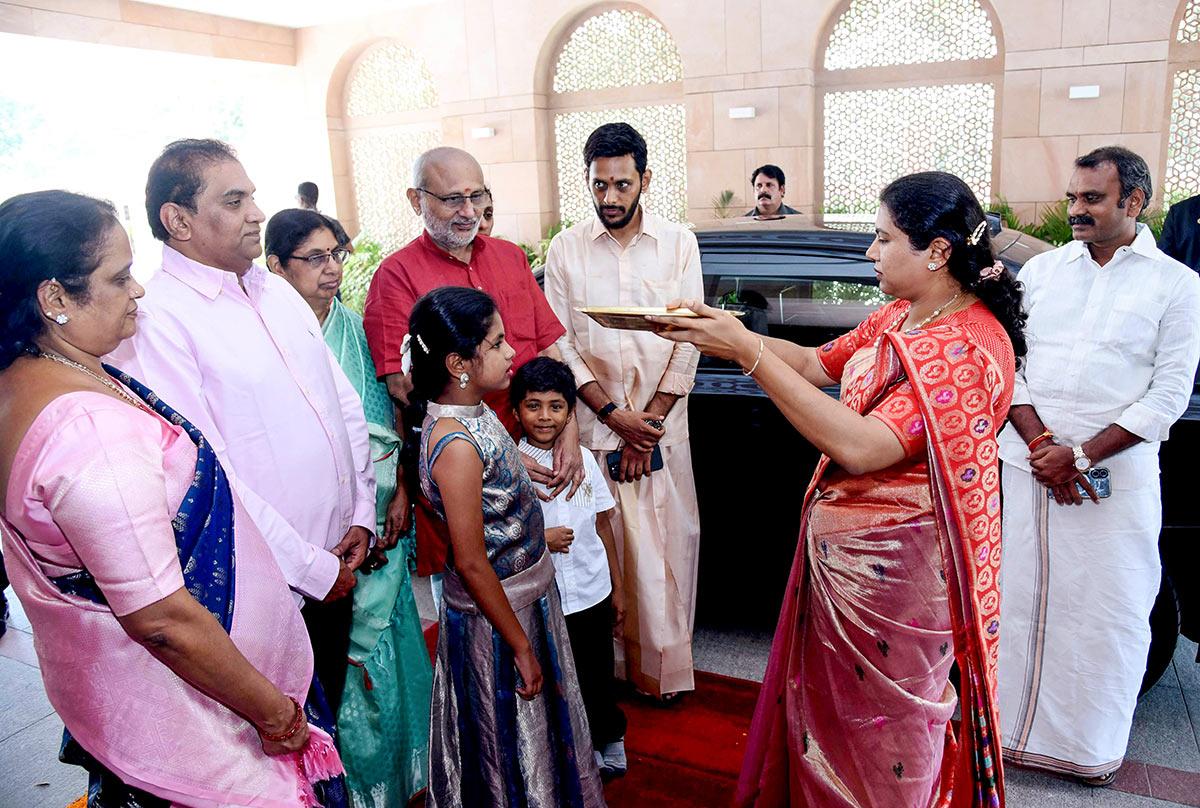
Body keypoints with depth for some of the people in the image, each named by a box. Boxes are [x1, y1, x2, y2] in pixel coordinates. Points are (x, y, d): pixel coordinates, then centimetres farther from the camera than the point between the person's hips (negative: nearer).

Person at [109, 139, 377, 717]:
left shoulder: (277, 290, 8)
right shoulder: (155, 320, -16)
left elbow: (345, 404, 10)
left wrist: (362, 514, 2)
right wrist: (312, 566, -14)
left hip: (338, 562, 7)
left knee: (331, 712, 22)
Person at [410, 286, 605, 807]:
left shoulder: (475, 409, -2)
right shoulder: (455, 444, -30)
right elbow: (471, 563, -26)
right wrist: (521, 647, -19)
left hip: (526, 596, 9)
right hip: (494, 612, -9)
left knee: (536, 727, 27)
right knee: (510, 746, 14)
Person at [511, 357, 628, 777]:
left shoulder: (583, 458, -1)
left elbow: (603, 525, 6)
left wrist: (618, 589, 10)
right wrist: (539, 539, -21)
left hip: (592, 592, 3)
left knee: (598, 677, 18)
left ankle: (607, 743, 42)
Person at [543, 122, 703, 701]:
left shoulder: (679, 244, 3)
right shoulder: (565, 250, 3)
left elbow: (689, 339, 1)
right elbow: (560, 343, -1)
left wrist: (649, 421, -6)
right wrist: (616, 416, -9)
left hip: (664, 428, 1)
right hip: (593, 427, 0)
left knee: (670, 544, 5)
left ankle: (665, 663, 22)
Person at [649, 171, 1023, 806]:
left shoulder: (970, 348, -24)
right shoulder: (901, 315, 4)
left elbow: (859, 446, -32)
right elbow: (816, 364, 9)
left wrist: (748, 350, -31)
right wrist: (725, 334, -5)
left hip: (893, 567, -8)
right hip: (837, 546, 8)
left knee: (883, 729, 15)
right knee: (829, 705, 25)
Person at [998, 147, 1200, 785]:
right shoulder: (1042, 269, 8)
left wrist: (1080, 454, -15)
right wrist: (1041, 445, -10)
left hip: (1118, 477, -2)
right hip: (1028, 466, 2)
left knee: (1110, 615, 4)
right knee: (1021, 599, 10)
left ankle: (1093, 746, 23)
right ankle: (1016, 727, 27)